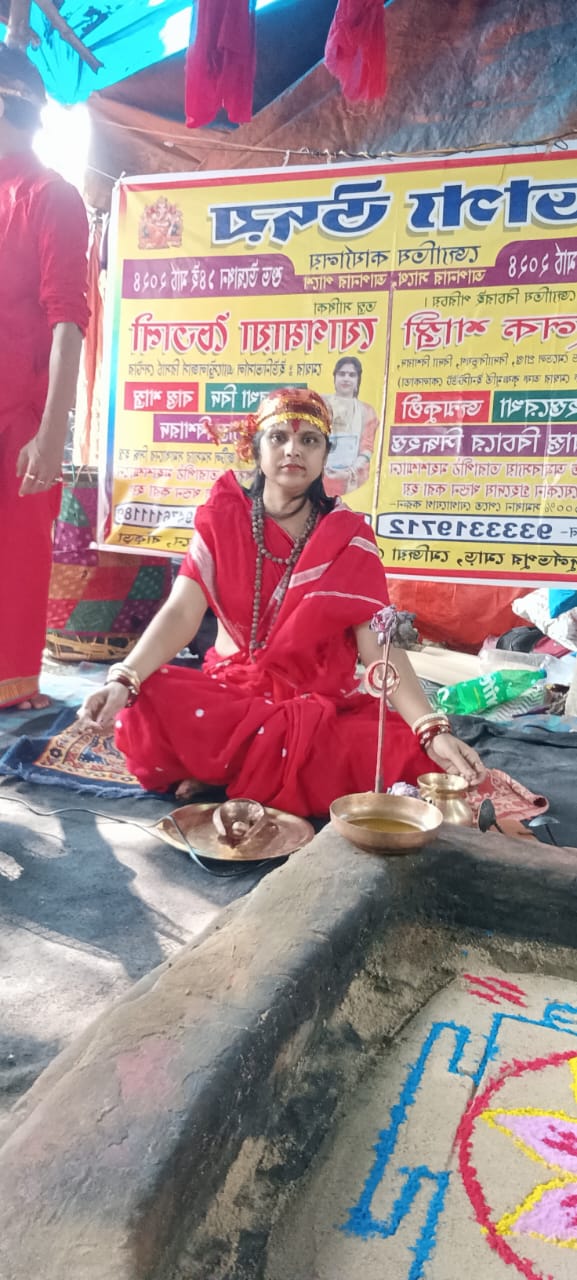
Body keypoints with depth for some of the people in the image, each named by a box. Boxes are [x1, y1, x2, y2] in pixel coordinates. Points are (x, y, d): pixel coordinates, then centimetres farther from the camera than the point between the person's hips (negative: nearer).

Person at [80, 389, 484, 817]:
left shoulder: (349, 536, -4)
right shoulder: (222, 517, -2)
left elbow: (379, 644, -12)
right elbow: (181, 613, -12)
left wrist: (434, 731, -26)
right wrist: (123, 680, -31)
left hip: (325, 709, 1)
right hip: (230, 692, -1)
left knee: (416, 760, -27)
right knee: (144, 709, -31)